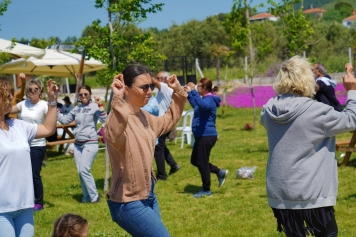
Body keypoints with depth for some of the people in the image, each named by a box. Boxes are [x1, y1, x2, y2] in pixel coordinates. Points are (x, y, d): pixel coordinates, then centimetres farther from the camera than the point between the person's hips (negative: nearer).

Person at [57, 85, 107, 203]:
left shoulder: (94, 107, -5)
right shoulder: (76, 109, 11)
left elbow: (104, 120, -18)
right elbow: (65, 120, 17)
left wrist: (100, 105, -28)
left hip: (90, 143, -6)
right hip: (77, 144, 6)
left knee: (84, 170, -15)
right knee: (80, 172, 6)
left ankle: (94, 196, -3)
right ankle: (87, 197, 18)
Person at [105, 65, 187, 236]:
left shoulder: (144, 116, 7)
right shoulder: (119, 117, -21)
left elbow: (167, 121, 28)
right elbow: (114, 138, -45)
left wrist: (178, 93, 18)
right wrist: (118, 100, -53)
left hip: (148, 195, 9)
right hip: (129, 203, -9)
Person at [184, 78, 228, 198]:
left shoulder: (209, 99, -15)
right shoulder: (205, 99, 15)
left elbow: (202, 105, -41)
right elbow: (195, 106, 36)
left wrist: (193, 91, -41)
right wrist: (188, 94, 29)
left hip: (207, 136, -10)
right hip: (202, 135, 10)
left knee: (202, 162, -2)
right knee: (195, 160, 17)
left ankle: (206, 190, 10)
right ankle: (220, 172, 21)